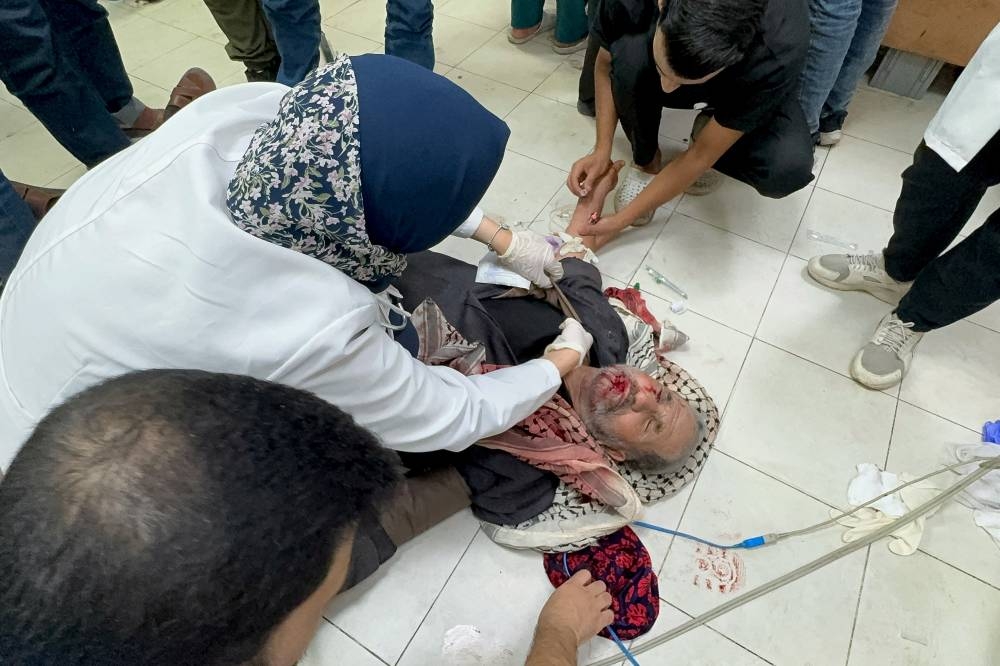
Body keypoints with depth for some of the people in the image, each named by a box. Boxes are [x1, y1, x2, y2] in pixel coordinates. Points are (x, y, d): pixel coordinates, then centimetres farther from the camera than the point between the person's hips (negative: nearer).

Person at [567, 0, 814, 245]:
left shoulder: (780, 53, -40)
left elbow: (701, 156, -31)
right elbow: (606, 63, -15)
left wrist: (623, 218, -29)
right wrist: (602, 150, -23)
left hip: (750, 91, -1)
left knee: (788, 169, -30)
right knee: (629, 55, -35)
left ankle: (713, 131, 4)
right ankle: (646, 161, -6)